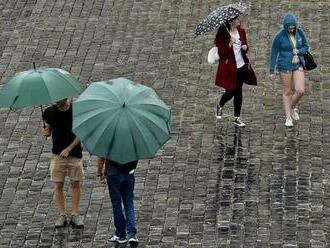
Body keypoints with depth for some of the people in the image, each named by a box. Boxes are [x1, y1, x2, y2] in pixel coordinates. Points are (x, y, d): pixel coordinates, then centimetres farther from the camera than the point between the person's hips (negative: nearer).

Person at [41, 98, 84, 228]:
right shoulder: (50, 112, -3)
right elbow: (49, 128, 10)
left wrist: (68, 149, -13)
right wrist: (46, 132, -15)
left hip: (74, 153, -2)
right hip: (58, 154, 2)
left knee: (75, 184, 0)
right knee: (58, 185, 1)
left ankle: (75, 215, 6)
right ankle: (62, 215, 7)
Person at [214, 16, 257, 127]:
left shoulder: (241, 31, 5)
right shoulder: (223, 33, -12)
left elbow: (245, 46, 18)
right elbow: (221, 52, -14)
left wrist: (245, 47, -5)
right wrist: (229, 45, -29)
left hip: (241, 66, 5)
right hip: (229, 67, -5)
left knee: (238, 92, 6)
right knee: (230, 91, -2)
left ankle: (237, 117, 13)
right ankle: (220, 106, 31)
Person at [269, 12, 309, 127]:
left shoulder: (300, 32, -4)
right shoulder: (279, 36, -15)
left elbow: (305, 48, 6)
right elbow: (273, 54, -8)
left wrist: (298, 51, -17)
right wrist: (271, 71, -6)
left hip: (298, 65, 3)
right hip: (285, 66, -3)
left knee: (300, 91, -8)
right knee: (287, 92, 4)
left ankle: (293, 107, 23)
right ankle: (288, 118, 16)